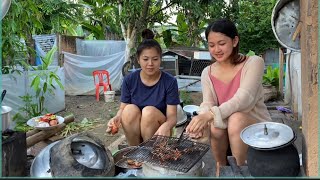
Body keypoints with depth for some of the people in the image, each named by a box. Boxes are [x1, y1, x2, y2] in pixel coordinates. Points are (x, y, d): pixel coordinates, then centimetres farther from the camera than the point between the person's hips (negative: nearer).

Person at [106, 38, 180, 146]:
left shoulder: (170, 81, -12)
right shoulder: (129, 80, -6)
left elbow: (172, 116, -15)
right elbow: (122, 108, -3)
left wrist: (166, 126, -39)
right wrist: (117, 117, -27)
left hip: (158, 133, -1)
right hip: (134, 132, 2)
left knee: (149, 111, -29)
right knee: (130, 109, -26)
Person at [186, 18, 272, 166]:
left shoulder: (254, 62, -9)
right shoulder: (207, 73, 4)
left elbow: (244, 98, -24)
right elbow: (207, 104, -9)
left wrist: (211, 114, -39)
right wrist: (201, 119, -34)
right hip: (227, 129, 3)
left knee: (236, 119, -33)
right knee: (215, 125, -29)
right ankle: (222, 168, -3)